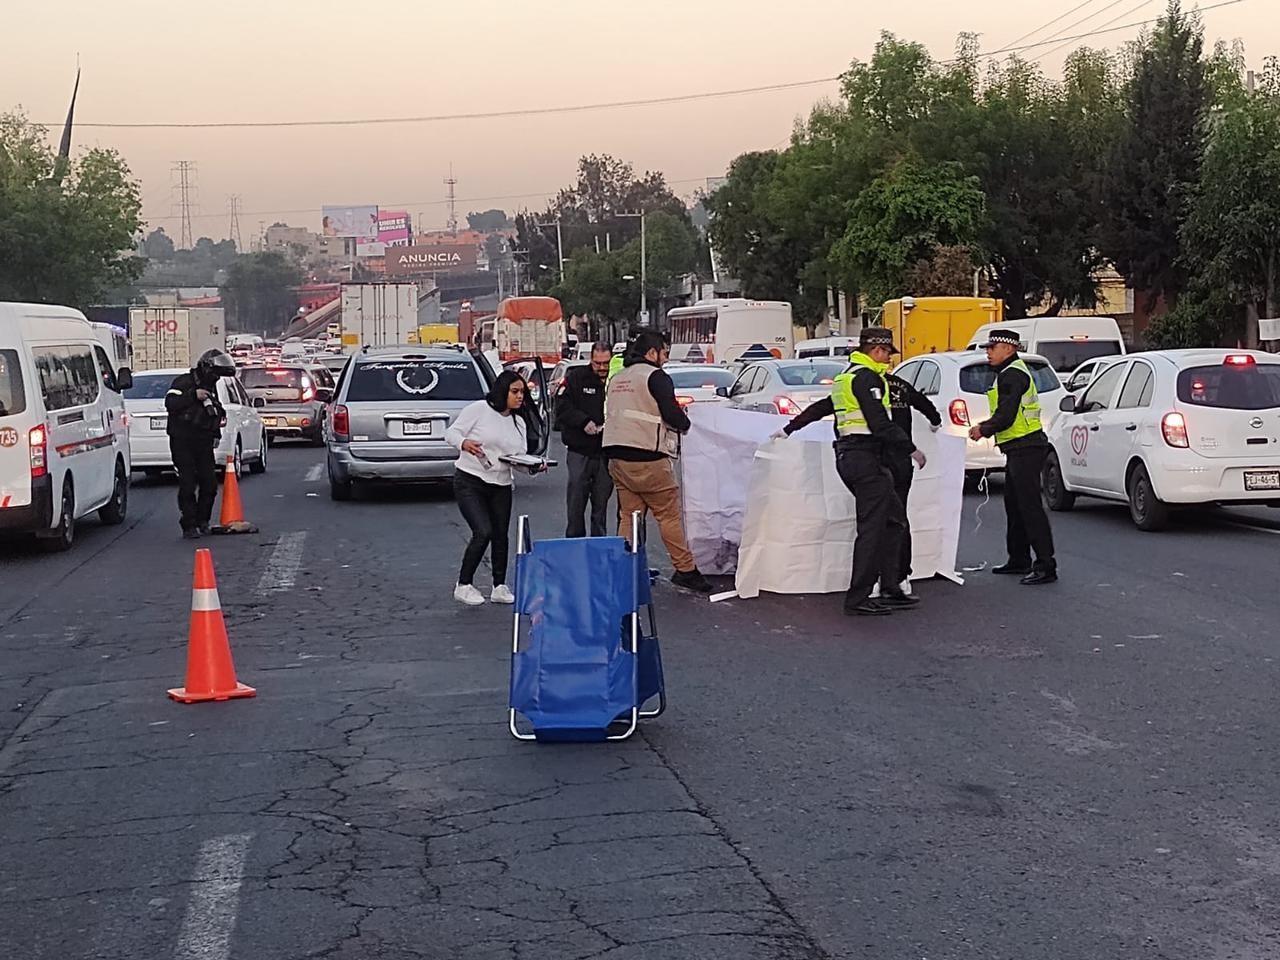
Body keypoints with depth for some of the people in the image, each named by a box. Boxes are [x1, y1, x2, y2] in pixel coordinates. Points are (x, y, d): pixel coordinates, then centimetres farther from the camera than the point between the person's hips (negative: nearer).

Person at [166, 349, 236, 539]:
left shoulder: (210, 388, 18)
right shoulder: (183, 382, -5)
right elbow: (170, 403, -21)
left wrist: (219, 416, 14)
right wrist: (193, 395, -26)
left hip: (204, 443, 7)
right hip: (182, 443, -7)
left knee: (210, 484, 2)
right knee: (188, 485, -8)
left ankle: (202, 522, 18)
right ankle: (189, 526, -3)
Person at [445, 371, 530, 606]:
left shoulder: (519, 423, 12)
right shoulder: (479, 409, -7)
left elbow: (522, 456, 11)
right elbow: (451, 432, -7)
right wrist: (464, 443, -29)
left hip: (501, 486, 6)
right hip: (470, 482, -6)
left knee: (500, 535, 5)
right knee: (483, 532, -16)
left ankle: (499, 587, 19)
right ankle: (463, 586, -1)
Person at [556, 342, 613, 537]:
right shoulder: (576, 378, 1)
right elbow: (562, 407, -3)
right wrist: (583, 421, -15)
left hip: (607, 453, 1)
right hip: (580, 450, -1)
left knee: (602, 504, 8)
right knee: (576, 502, 1)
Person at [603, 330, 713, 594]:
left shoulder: (616, 379, 17)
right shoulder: (656, 377, -9)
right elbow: (672, 414, -16)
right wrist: (685, 424, 6)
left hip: (617, 458, 7)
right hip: (648, 459, -7)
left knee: (628, 516, 11)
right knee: (670, 515, 1)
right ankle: (685, 569, 3)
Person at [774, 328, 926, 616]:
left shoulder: (846, 378, 21)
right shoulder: (867, 377, -10)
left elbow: (819, 408, 31)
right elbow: (880, 423, -18)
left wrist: (788, 430, 43)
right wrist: (912, 449, -11)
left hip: (848, 456, 10)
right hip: (867, 457, -10)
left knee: (894, 518, 13)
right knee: (871, 527, -8)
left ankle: (891, 590, 11)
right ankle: (857, 599, -7)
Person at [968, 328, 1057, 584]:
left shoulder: (1012, 375, -16)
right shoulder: (1012, 372, 19)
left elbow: (1006, 417, -22)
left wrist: (983, 429, -6)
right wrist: (985, 427, 13)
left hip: (1025, 449, -11)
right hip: (1019, 450, 11)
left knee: (1030, 506, -12)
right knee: (1014, 505, 17)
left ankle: (1046, 566, -12)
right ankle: (1019, 561, 27)